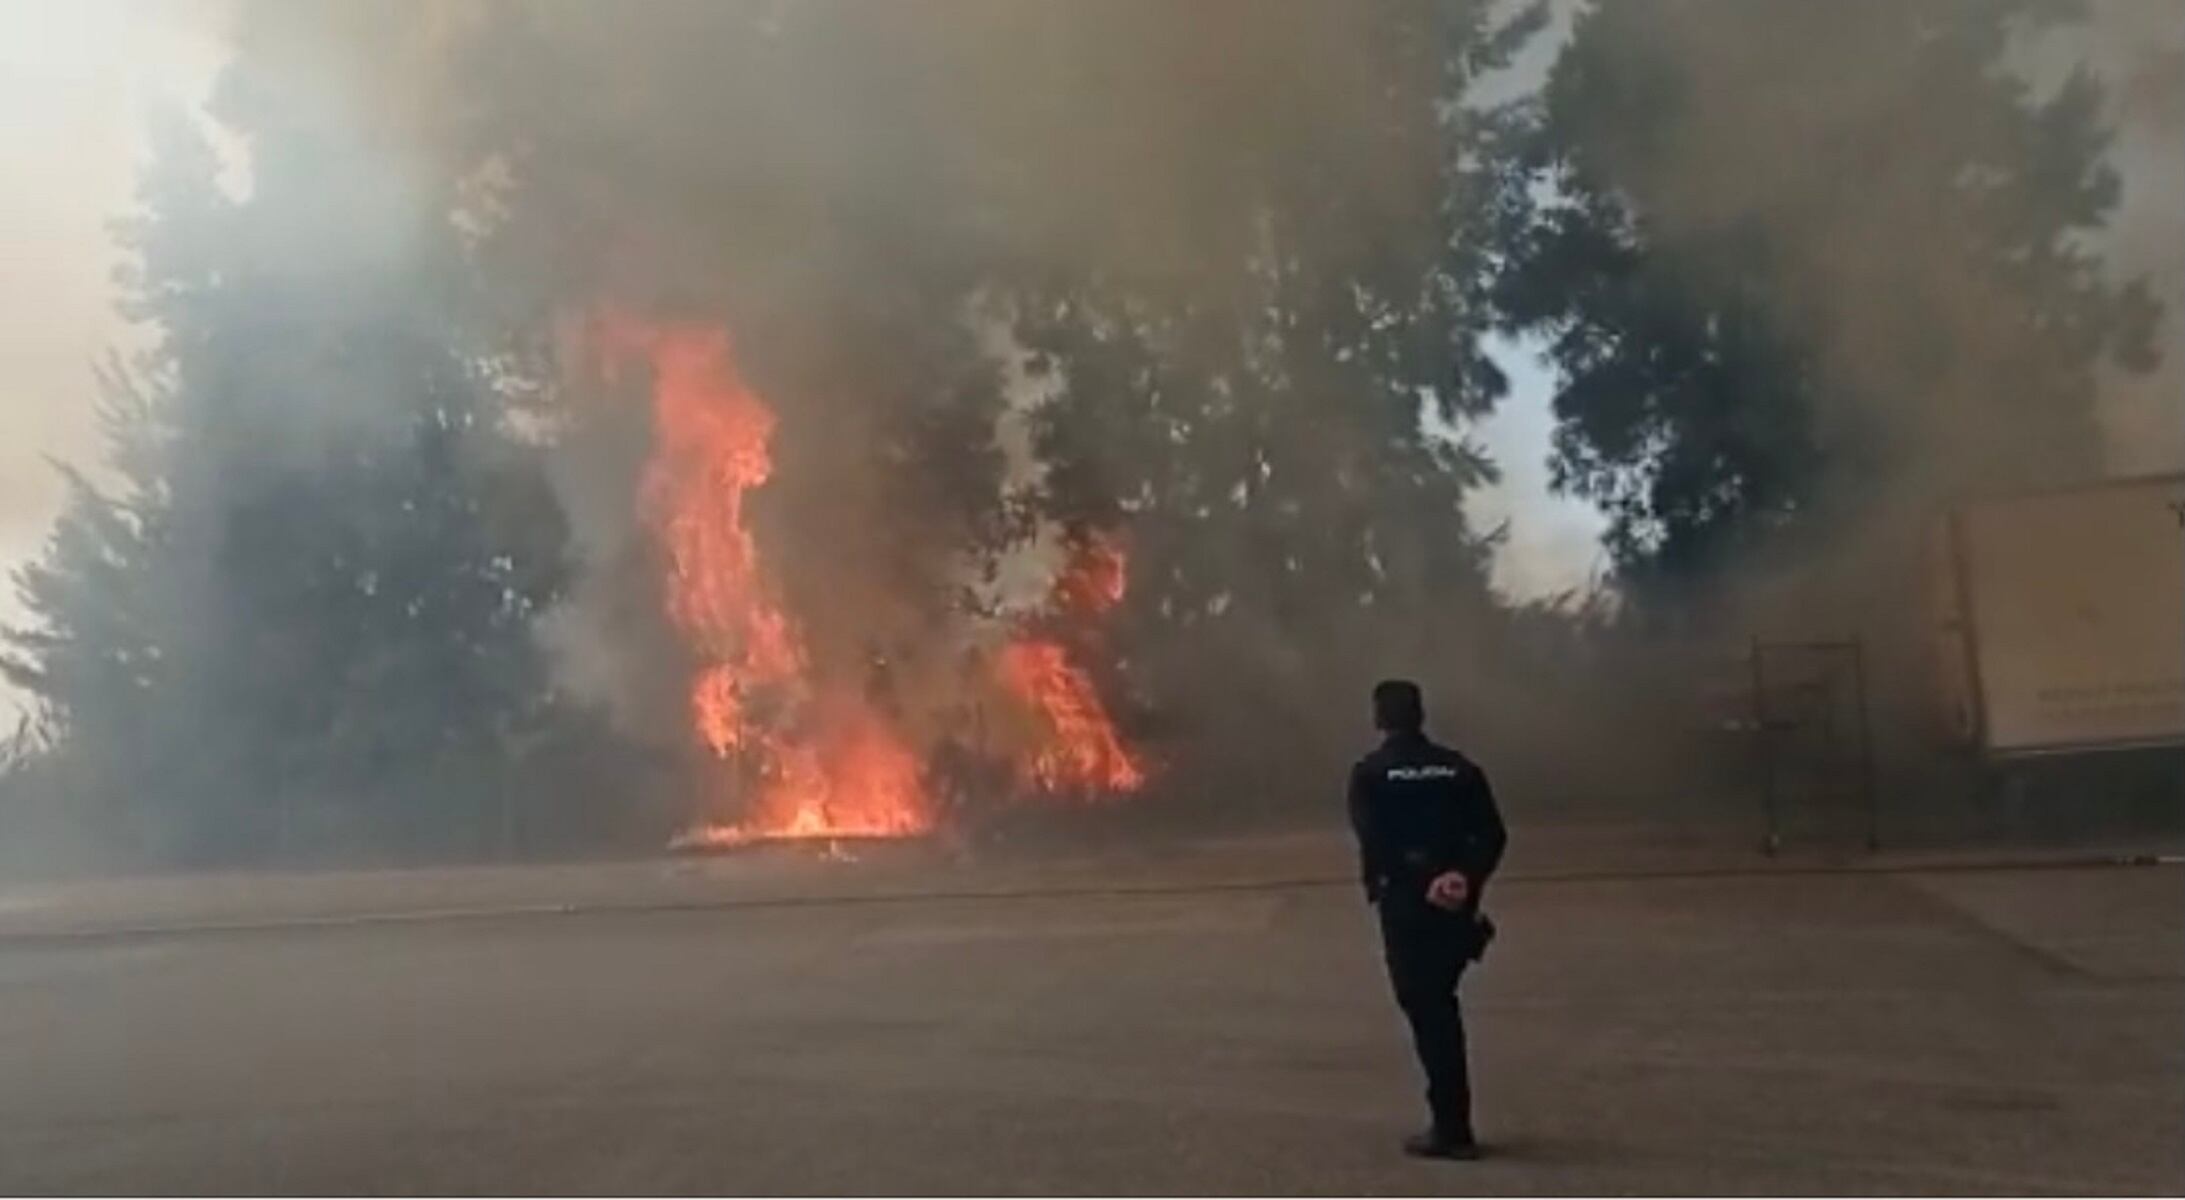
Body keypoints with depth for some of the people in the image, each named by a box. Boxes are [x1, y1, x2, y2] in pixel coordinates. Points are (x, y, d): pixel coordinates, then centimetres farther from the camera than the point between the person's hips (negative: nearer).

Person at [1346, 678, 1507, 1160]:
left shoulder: (1369, 772, -3)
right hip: (1454, 901, 5)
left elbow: (1373, 840, -16)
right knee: (1441, 1009, 17)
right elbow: (1493, 834, 1)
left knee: (1427, 1012, 0)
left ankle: (1452, 1128, 0)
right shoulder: (1458, 767, 8)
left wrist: (1396, 882, -11)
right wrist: (1468, 878, -5)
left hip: (1405, 903, -4)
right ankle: (1452, 1121, 24)